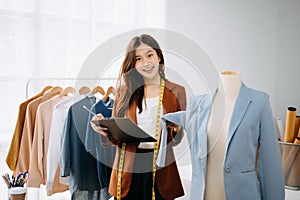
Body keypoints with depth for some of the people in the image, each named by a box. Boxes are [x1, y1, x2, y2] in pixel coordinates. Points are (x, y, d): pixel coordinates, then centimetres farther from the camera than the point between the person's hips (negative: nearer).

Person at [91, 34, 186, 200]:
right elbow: (117, 137, 7)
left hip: (160, 173, -1)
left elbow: (176, 141, 4)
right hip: (127, 170, 1)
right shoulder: (124, 91, 5)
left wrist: (176, 129, -17)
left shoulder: (176, 92, 2)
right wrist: (104, 129, -13)